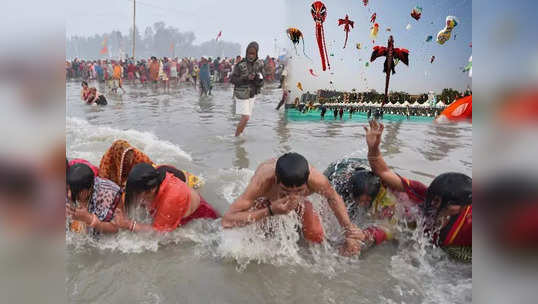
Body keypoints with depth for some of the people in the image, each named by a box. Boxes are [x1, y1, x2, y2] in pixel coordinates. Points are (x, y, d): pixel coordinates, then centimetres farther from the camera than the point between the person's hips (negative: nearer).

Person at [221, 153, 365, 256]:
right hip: (265, 199, -1)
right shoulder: (263, 180, -48)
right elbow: (227, 221, -47)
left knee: (316, 238, -12)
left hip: (300, 204, 1)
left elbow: (334, 198, -16)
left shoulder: (315, 179, -42)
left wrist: (350, 231, -16)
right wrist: (270, 211, -55)